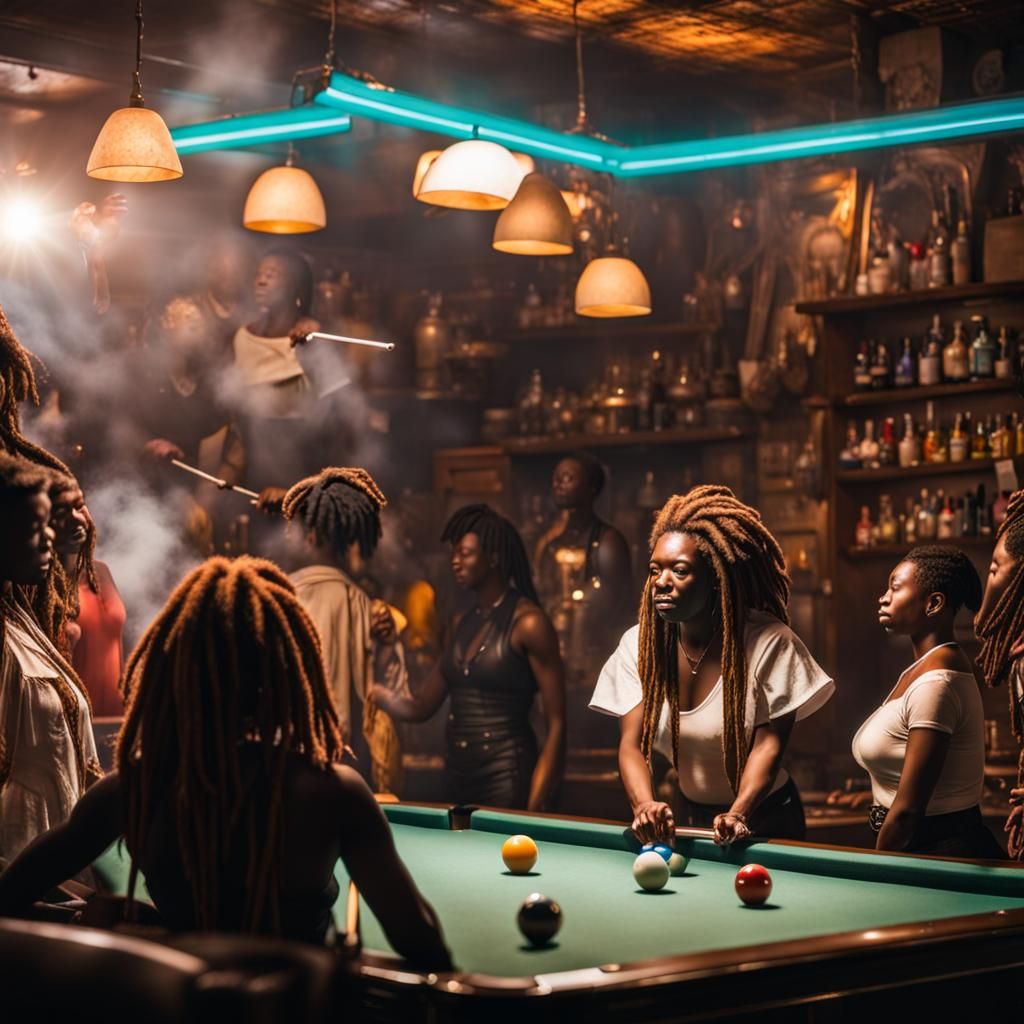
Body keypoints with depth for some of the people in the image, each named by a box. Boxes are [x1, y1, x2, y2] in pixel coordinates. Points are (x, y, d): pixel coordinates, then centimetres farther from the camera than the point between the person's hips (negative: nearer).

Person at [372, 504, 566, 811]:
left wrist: (533, 808, -18)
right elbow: (420, 708, 13)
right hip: (457, 774, 7)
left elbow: (556, 725, -12)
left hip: (506, 781, -7)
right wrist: (375, 690, -3)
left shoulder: (528, 622, -9)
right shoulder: (461, 624, 12)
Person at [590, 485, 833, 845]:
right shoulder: (638, 644, -7)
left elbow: (769, 742, -19)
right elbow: (631, 744, -13)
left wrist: (738, 815, -36)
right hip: (691, 817, 4)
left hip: (765, 819, -3)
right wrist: (645, 806, -34)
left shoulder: (769, 642, -17)